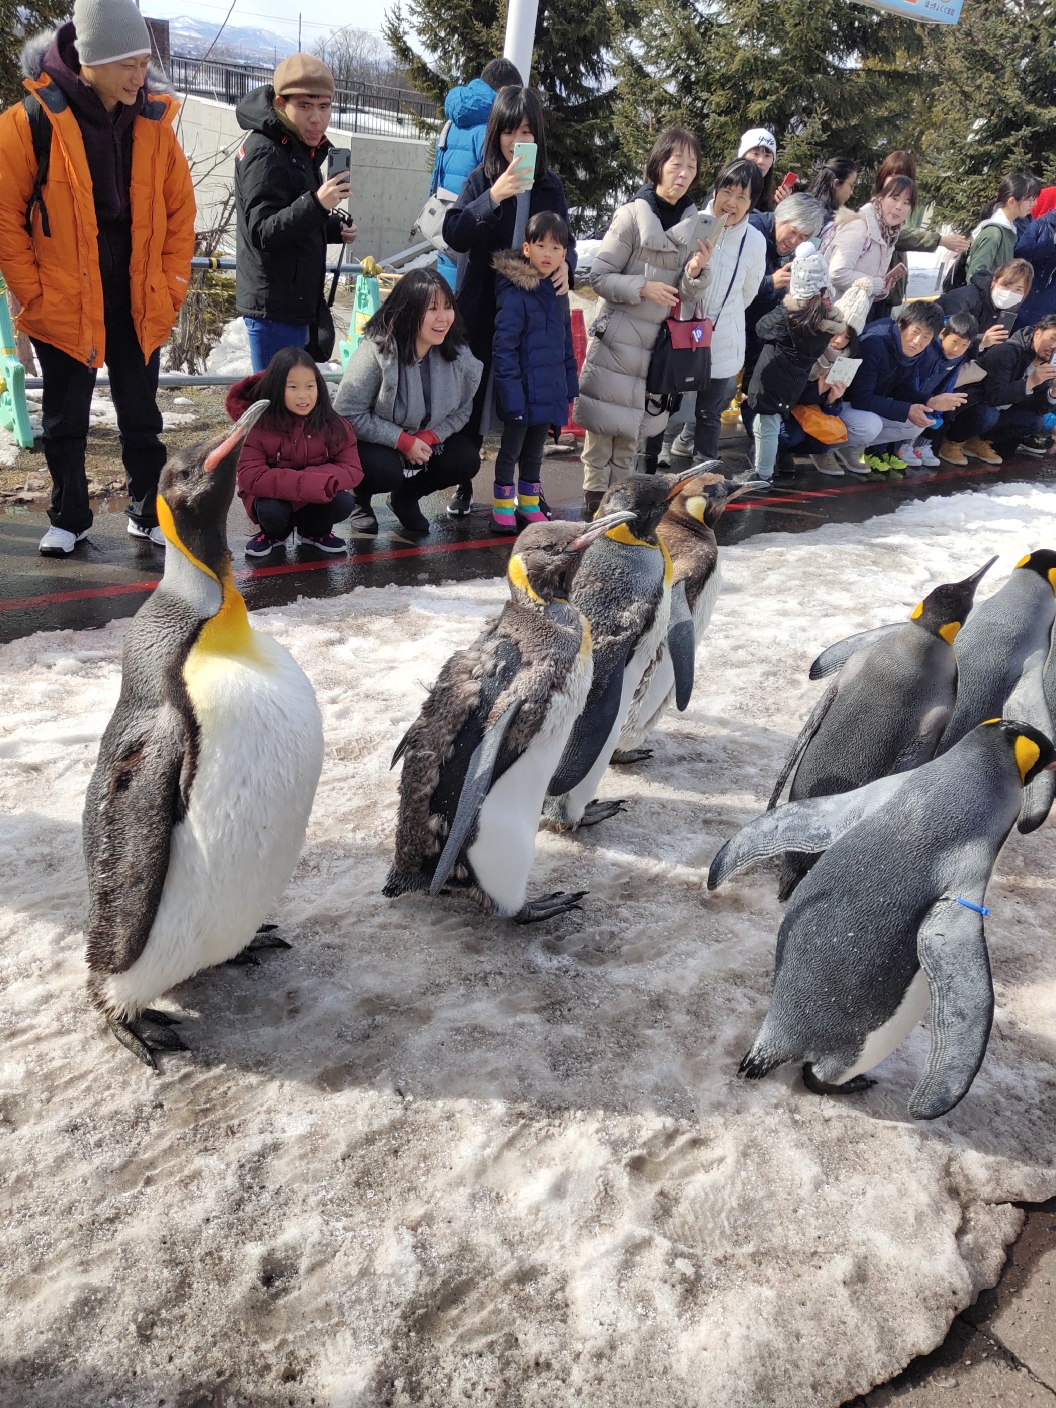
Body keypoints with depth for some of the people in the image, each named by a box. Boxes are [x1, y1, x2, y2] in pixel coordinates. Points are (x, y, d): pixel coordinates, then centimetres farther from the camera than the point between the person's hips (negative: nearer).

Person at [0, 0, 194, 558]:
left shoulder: (154, 120, 0)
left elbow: (180, 211, 8)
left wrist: (172, 287, 3)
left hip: (139, 305, 3)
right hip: (63, 305, -2)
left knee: (141, 418, 12)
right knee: (66, 422, 10)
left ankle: (148, 514, 26)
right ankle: (69, 519, 26)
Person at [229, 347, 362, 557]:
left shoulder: (334, 426, -13)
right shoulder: (257, 426, -19)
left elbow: (352, 470, -14)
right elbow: (250, 476, -26)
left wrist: (319, 480, -33)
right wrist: (309, 483, -35)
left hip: (318, 499, 2)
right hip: (275, 497, -2)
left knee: (343, 504, -26)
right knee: (271, 512, -33)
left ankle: (313, 531, 10)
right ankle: (274, 533, 6)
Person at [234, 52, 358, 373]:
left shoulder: (302, 149, 15)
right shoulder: (265, 153, -15)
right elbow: (263, 232, -25)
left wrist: (334, 228, 5)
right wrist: (317, 203, -39)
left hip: (295, 302, 10)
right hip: (273, 306, -10)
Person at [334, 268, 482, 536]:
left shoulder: (458, 354, -12)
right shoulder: (377, 352, -25)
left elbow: (462, 410, -1)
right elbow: (348, 413, -24)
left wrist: (429, 438, -19)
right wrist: (403, 441, -26)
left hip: (427, 440, 5)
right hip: (373, 441, -5)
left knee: (466, 461, -18)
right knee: (385, 469, -35)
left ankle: (406, 497, 10)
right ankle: (360, 498, 4)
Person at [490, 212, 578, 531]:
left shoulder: (556, 292, 10)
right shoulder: (514, 291, -14)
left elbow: (566, 342, 17)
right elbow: (504, 345, -17)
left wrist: (570, 382, 13)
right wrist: (511, 390, -22)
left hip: (549, 390, 7)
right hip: (524, 389, -7)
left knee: (534, 450, 18)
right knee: (511, 448, 7)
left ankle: (529, 504, 30)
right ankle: (503, 506, 19)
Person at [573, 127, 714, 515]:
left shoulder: (694, 223, 4)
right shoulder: (632, 215, -10)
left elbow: (687, 298, 6)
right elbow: (599, 276, -10)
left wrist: (696, 273, -15)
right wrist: (644, 287, -21)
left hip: (658, 342, 5)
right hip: (616, 337, -5)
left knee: (629, 430, 12)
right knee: (603, 423, -3)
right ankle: (594, 498, 9)